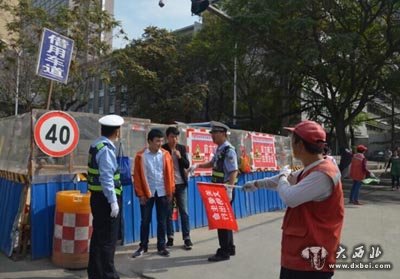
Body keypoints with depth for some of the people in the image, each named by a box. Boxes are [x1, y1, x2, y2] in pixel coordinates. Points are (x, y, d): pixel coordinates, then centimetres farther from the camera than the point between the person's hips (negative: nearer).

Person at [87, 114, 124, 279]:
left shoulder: (97, 145, 9)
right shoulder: (106, 149, -19)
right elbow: (107, 178, -23)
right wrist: (113, 202, -20)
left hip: (98, 197, 10)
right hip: (105, 199, -10)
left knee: (98, 236, 18)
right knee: (108, 239, 1)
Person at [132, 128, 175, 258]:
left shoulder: (166, 155, 1)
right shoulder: (141, 156, -5)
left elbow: (170, 174, 3)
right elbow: (137, 176, -3)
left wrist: (170, 191, 0)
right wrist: (140, 194, -6)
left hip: (162, 193, 2)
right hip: (147, 193, -1)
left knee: (162, 221, 9)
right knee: (145, 220, 9)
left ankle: (161, 246, 21)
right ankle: (143, 246, 23)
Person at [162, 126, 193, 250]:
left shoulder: (182, 148, 4)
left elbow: (187, 165, 2)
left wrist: (180, 157, -12)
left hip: (181, 184, 2)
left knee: (184, 211, 2)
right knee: (168, 212, 6)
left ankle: (187, 238, 8)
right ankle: (170, 238, 17)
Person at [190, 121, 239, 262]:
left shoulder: (229, 150, -17)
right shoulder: (219, 149, 10)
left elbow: (234, 172, -22)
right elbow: (212, 163, 25)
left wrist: (229, 190, -28)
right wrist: (198, 165, 13)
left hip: (225, 191, -9)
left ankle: (224, 252, 10)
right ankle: (229, 248, 30)